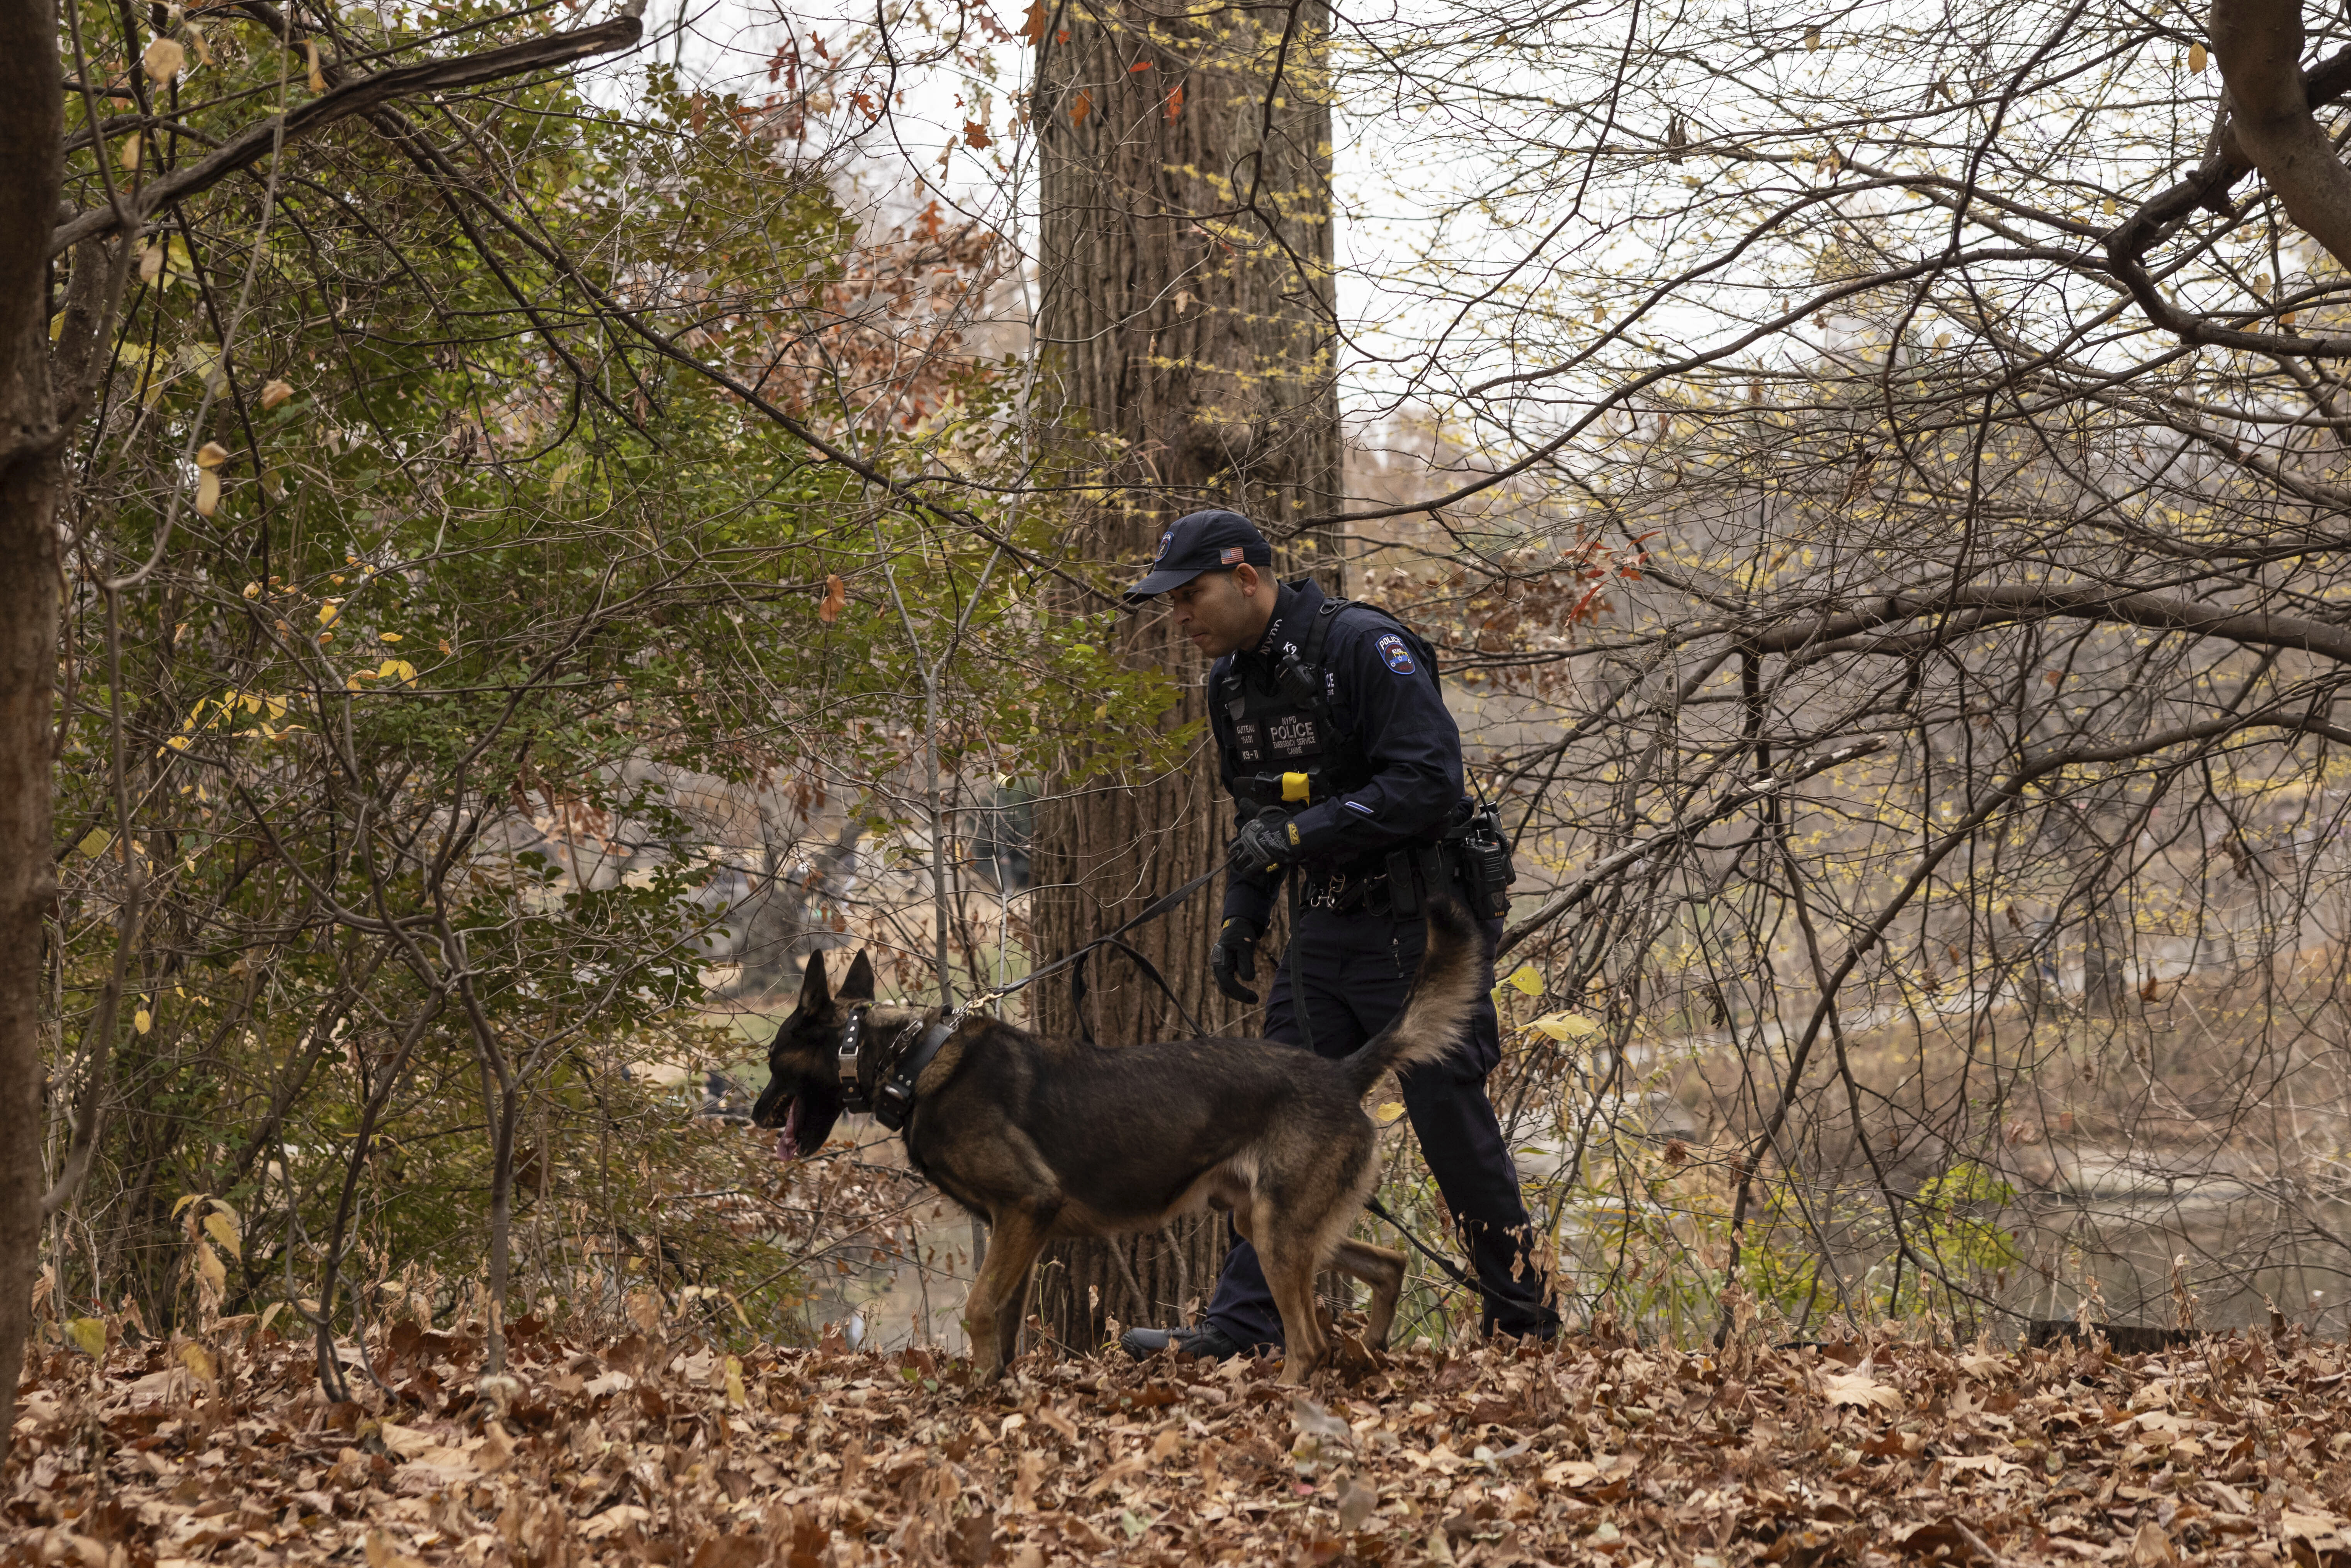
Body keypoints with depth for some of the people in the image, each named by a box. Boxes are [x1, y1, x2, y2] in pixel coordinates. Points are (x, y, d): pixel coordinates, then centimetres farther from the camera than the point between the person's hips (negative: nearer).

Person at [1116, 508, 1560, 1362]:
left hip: (1421, 923, -7)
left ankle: (1525, 1316, 14)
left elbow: (1430, 782, -24)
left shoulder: (1366, 646, -17)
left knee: (1452, 1122, -1)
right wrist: (1240, 921, 11)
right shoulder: (1232, 682, 9)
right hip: (1327, 930, 7)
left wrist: (1301, 834, -26)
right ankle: (1242, 1325, 2)